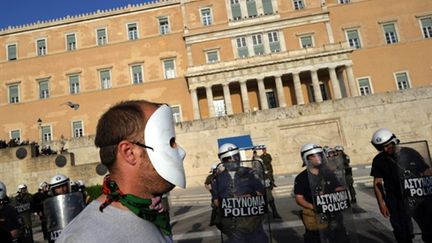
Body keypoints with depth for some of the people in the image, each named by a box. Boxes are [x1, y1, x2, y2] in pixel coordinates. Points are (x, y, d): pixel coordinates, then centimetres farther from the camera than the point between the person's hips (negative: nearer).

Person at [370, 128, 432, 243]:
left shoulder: (410, 153, 1)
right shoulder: (378, 160, -1)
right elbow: (377, 183, 0)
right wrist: (381, 204, -5)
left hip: (420, 197, 1)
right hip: (397, 203, -1)